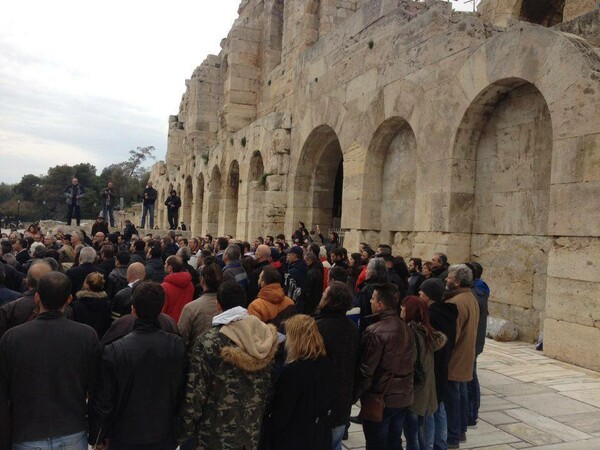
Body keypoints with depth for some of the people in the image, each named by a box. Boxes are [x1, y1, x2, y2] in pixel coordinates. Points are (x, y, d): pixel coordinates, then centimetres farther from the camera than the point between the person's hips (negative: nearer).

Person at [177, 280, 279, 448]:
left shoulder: (209, 342, -20)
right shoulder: (266, 336, -6)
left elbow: (195, 391, -16)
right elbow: (271, 384, 2)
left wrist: (186, 429, -3)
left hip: (218, 433, -4)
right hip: (256, 429, 4)